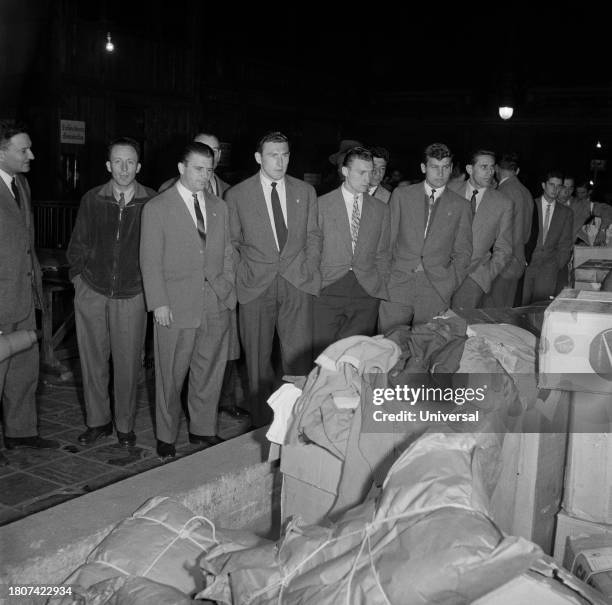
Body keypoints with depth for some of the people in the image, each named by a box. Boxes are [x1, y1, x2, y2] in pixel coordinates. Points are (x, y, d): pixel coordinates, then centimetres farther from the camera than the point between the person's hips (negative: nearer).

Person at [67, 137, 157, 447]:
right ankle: (97, 420, 25)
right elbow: (77, 244, 11)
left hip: (133, 294, -2)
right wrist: (78, 275, 4)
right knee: (92, 360, 8)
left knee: (128, 363, 4)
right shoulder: (91, 200, 3)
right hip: (91, 293, 2)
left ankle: (125, 425, 21)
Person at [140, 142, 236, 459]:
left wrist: (229, 294, 8)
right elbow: (150, 260, -4)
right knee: (171, 375, 5)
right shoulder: (157, 208, -1)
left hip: (216, 305, 4)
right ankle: (166, 437, 20)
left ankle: (203, 429, 26)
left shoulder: (219, 207, 14)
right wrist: (158, 303, -10)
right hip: (176, 306, -4)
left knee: (210, 371, 10)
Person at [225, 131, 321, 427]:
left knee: (299, 357, -3)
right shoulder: (236, 195, 3)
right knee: (258, 360, 6)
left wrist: (310, 269, 3)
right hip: (255, 286, -1)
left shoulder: (305, 191, 10)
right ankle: (263, 425, 17)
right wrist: (241, 275, -1)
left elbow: (313, 236, 14)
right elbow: (232, 242, 8)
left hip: (297, 283, 1)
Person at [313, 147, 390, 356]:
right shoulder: (322, 204, 5)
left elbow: (382, 254, 14)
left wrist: (382, 290, 7)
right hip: (328, 290, -1)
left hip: (367, 292, 2)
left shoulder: (381, 209, 12)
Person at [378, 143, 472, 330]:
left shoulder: (460, 206, 10)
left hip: (436, 290, 0)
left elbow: (463, 252, 11)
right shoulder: (401, 195, 8)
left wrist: (450, 284, -2)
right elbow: (387, 239, 8)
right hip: (396, 286, 0)